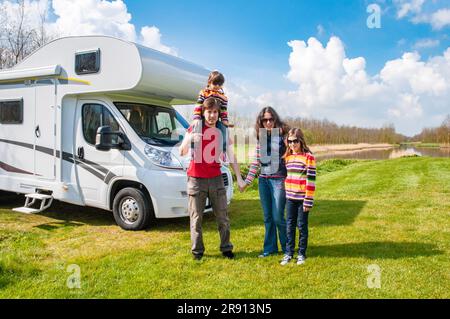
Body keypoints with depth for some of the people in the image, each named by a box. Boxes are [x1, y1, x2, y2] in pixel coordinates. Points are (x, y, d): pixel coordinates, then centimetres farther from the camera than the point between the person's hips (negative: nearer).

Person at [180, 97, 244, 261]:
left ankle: (226, 248, 22)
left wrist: (239, 177, 6)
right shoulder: (195, 129, -2)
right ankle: (197, 251, 15)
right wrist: (189, 140, -27)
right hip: (196, 180, -2)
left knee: (223, 216, 8)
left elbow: (231, 156, 11)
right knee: (196, 218, 3)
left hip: (216, 179, 3)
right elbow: (182, 153, -7)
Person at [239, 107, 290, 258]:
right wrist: (247, 182, 10)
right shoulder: (260, 138, 10)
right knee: (268, 217, 11)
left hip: (279, 179, -5)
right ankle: (270, 247, 22)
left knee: (278, 217, -2)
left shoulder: (283, 135, -5)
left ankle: (287, 248, 18)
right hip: (263, 180, 5)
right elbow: (256, 162, 12)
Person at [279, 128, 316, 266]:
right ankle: (288, 253, 18)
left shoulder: (308, 157, -10)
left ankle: (302, 253, 18)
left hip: (302, 198, -5)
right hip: (290, 198, 5)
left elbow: (311, 180, -12)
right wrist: (286, 193, 14)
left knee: (302, 226, 6)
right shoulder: (287, 157, 8)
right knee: (290, 226, 10)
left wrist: (308, 201, -14)